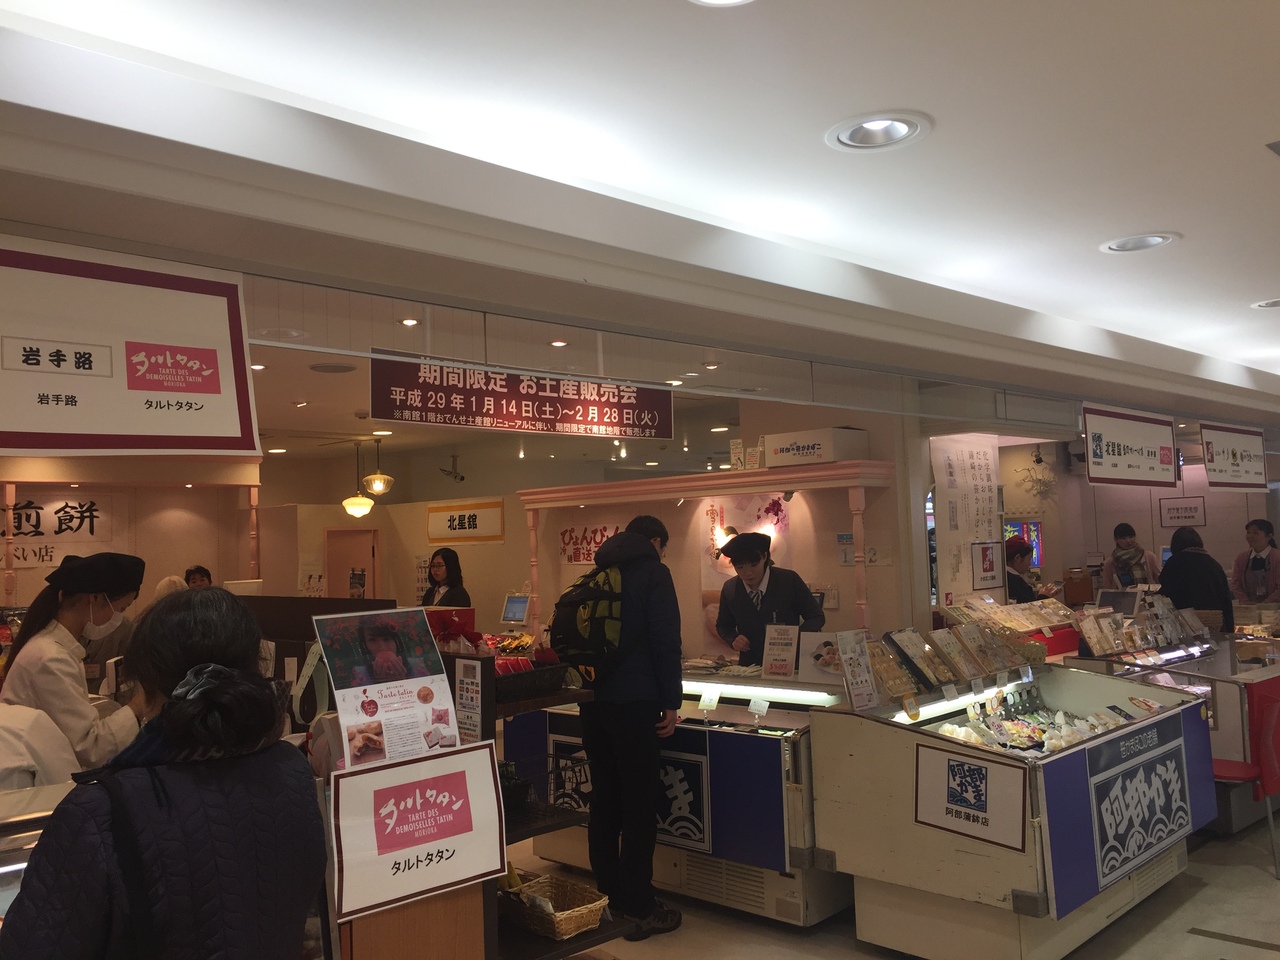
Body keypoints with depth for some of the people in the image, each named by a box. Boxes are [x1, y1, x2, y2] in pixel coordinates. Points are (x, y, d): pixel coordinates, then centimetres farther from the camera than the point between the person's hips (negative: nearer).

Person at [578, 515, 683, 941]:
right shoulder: (653, 573, -6)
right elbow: (666, 642, -13)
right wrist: (671, 702, -10)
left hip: (592, 699, 7)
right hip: (633, 702, -7)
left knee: (604, 799, 14)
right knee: (640, 804, 0)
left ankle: (606, 895, 23)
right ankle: (637, 909, 6)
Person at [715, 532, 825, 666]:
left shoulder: (789, 580, -5)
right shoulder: (729, 589, 3)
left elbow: (817, 617, 3)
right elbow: (723, 626, 19)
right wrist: (733, 639, -3)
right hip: (750, 668, 2)